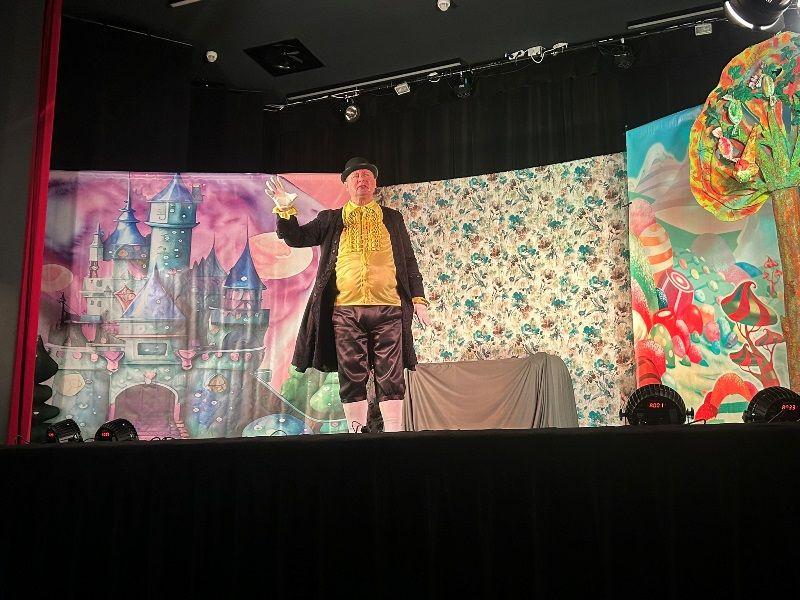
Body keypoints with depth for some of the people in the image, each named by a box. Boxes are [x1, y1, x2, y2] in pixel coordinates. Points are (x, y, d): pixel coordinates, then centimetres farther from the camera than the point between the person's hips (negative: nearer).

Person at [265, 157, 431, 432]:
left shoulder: (392, 218, 18)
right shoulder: (331, 220, 17)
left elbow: (409, 262, 16)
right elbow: (296, 238, 10)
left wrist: (418, 299, 7)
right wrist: (285, 209, -8)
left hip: (388, 309, 0)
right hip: (345, 310, 0)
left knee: (391, 377, -1)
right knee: (352, 378, 1)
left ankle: (394, 434, 2)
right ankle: (356, 432, 6)